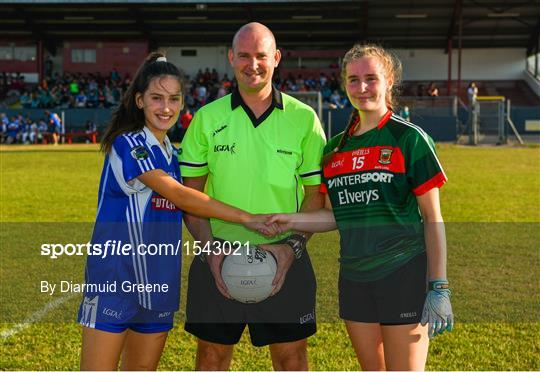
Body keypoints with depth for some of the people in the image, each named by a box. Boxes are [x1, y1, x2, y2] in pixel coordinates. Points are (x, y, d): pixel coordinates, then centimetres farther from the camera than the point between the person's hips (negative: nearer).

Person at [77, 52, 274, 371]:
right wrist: (246, 218, -17)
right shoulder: (127, 144, -12)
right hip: (115, 280, -7)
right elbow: (178, 195, -18)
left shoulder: (171, 153, 12)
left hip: (157, 284, 7)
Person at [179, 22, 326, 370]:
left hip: (285, 262, -1)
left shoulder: (303, 118, 1)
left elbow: (316, 192, 4)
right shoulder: (207, 119, 3)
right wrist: (210, 250, -8)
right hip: (219, 262, 1)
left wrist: (293, 246, -10)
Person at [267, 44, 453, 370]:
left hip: (403, 274, -5)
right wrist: (291, 220, -4)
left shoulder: (409, 138, -6)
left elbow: (432, 217, -6)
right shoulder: (336, 147, 10)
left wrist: (439, 287, -10)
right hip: (354, 278, 5)